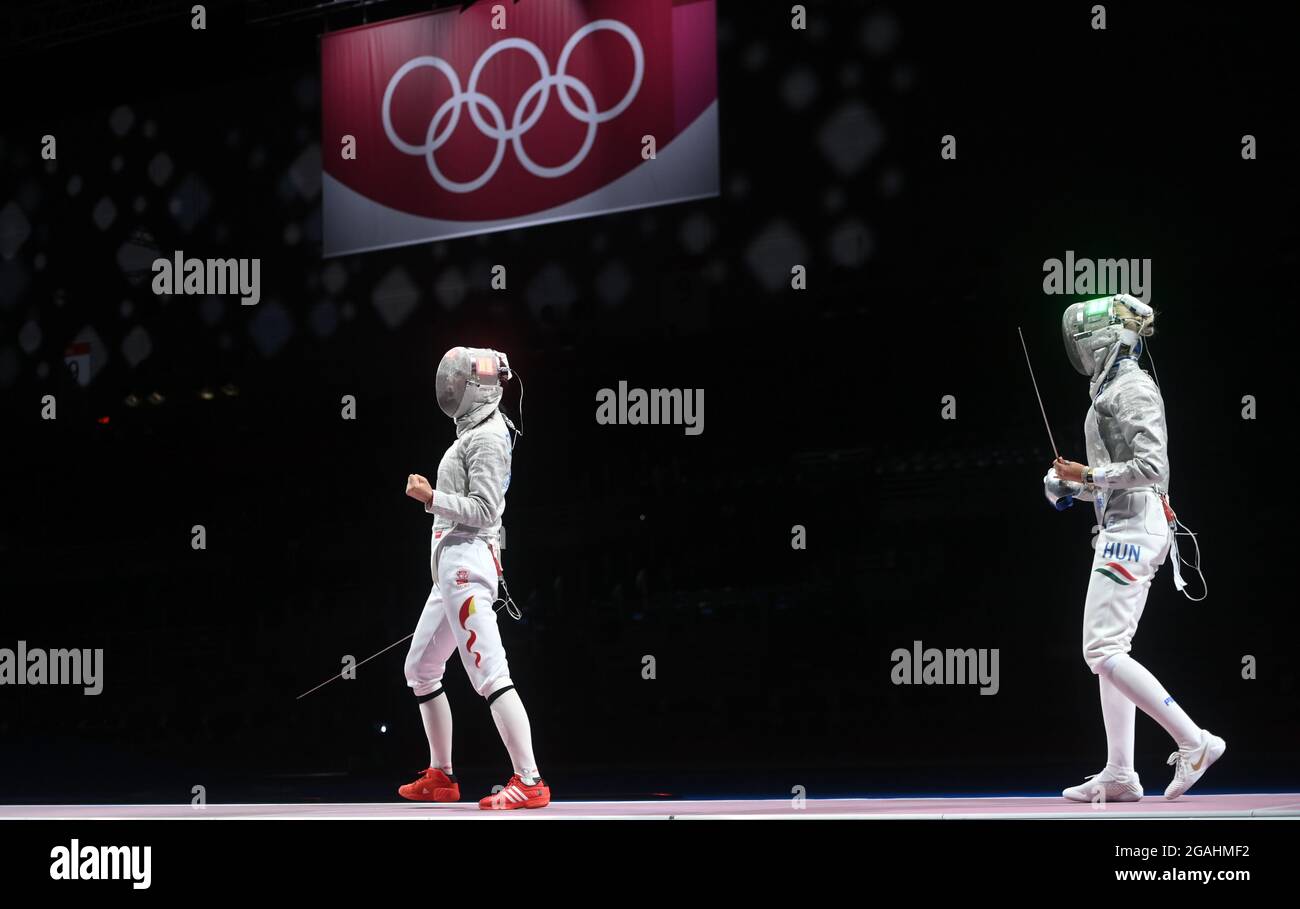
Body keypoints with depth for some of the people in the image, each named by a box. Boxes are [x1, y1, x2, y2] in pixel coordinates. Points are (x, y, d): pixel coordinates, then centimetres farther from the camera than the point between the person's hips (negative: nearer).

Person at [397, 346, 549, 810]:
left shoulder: (486, 437, -13)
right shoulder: (476, 432, 17)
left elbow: (483, 510, -20)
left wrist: (431, 498, -21)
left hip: (465, 565, -11)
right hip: (454, 568, 11)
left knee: (490, 677, -15)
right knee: (420, 671, 18)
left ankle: (529, 783, -18)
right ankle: (441, 777, 25)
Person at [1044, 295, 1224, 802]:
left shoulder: (1132, 389, -13)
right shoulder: (1113, 388, 17)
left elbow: (1151, 467, -23)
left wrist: (1088, 475, -16)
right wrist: (1071, 489, 12)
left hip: (1132, 529, -10)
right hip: (1126, 527, 10)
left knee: (1103, 654, -12)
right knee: (1108, 654, 9)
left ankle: (1193, 742, -11)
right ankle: (1119, 775, 10)